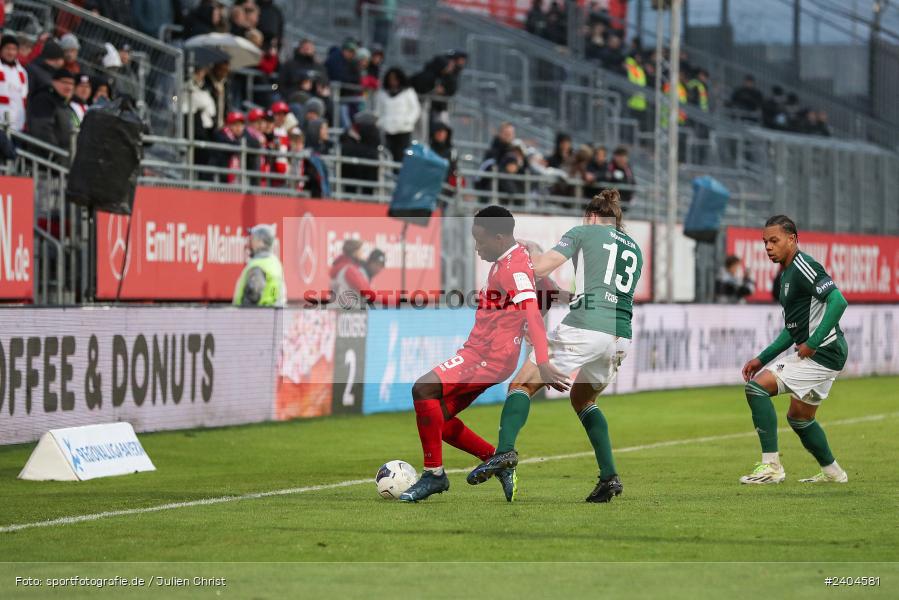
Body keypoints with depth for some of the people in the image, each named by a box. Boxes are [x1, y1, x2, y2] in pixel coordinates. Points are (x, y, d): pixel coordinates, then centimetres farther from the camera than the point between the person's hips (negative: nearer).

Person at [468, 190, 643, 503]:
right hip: (621, 338, 6)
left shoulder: (583, 233, 8)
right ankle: (609, 476, 13)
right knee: (583, 400, 27)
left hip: (583, 327, -6)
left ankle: (505, 450, -18)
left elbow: (539, 268, -1)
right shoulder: (634, 249, 24)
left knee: (522, 385, 6)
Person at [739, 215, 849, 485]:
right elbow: (793, 328, 24)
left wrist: (813, 343, -24)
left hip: (822, 353, -10)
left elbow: (838, 301, -25)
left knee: (756, 387, -15)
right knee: (799, 417, 23)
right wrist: (762, 359, 18)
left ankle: (771, 466, -15)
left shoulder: (803, 266, -14)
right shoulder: (787, 273, 17)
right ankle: (832, 472, 35)